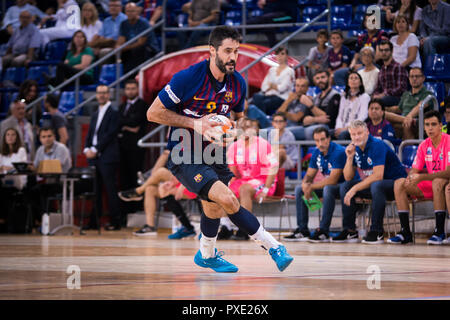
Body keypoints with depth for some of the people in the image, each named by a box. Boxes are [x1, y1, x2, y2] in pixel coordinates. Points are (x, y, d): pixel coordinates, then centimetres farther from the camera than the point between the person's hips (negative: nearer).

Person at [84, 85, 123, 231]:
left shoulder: (113, 113, -4)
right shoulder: (95, 115, 20)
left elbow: (110, 134, -12)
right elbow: (90, 134, 18)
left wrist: (95, 150, -14)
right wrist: (87, 149, -1)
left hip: (107, 157, -7)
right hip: (94, 158, 7)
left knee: (111, 190, -6)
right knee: (95, 190, 8)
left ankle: (115, 222, -3)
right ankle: (94, 221, 11)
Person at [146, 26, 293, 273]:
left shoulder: (238, 83, -2)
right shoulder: (187, 78, -20)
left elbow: (239, 118, 17)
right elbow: (153, 113, -15)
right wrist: (195, 124, -22)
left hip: (213, 152, 7)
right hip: (184, 155, -7)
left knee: (213, 208, 18)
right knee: (227, 199, -22)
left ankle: (206, 255, 47)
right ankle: (274, 247, -14)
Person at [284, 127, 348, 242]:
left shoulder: (338, 152, -21)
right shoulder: (316, 152, 3)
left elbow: (333, 180, -26)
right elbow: (309, 175, 9)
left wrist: (311, 187, -20)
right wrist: (305, 184, -15)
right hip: (326, 184, 8)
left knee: (328, 189, -38)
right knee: (299, 189, -2)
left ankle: (324, 232, -35)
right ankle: (302, 231, -8)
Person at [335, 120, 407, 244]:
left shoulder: (377, 145, -20)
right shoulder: (355, 149, 4)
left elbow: (378, 176, -29)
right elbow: (348, 178, 6)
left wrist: (355, 188, -28)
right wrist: (350, 158, -10)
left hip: (396, 183, -8)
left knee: (376, 186, -38)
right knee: (345, 186, -1)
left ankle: (377, 232, -32)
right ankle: (349, 231, -4)